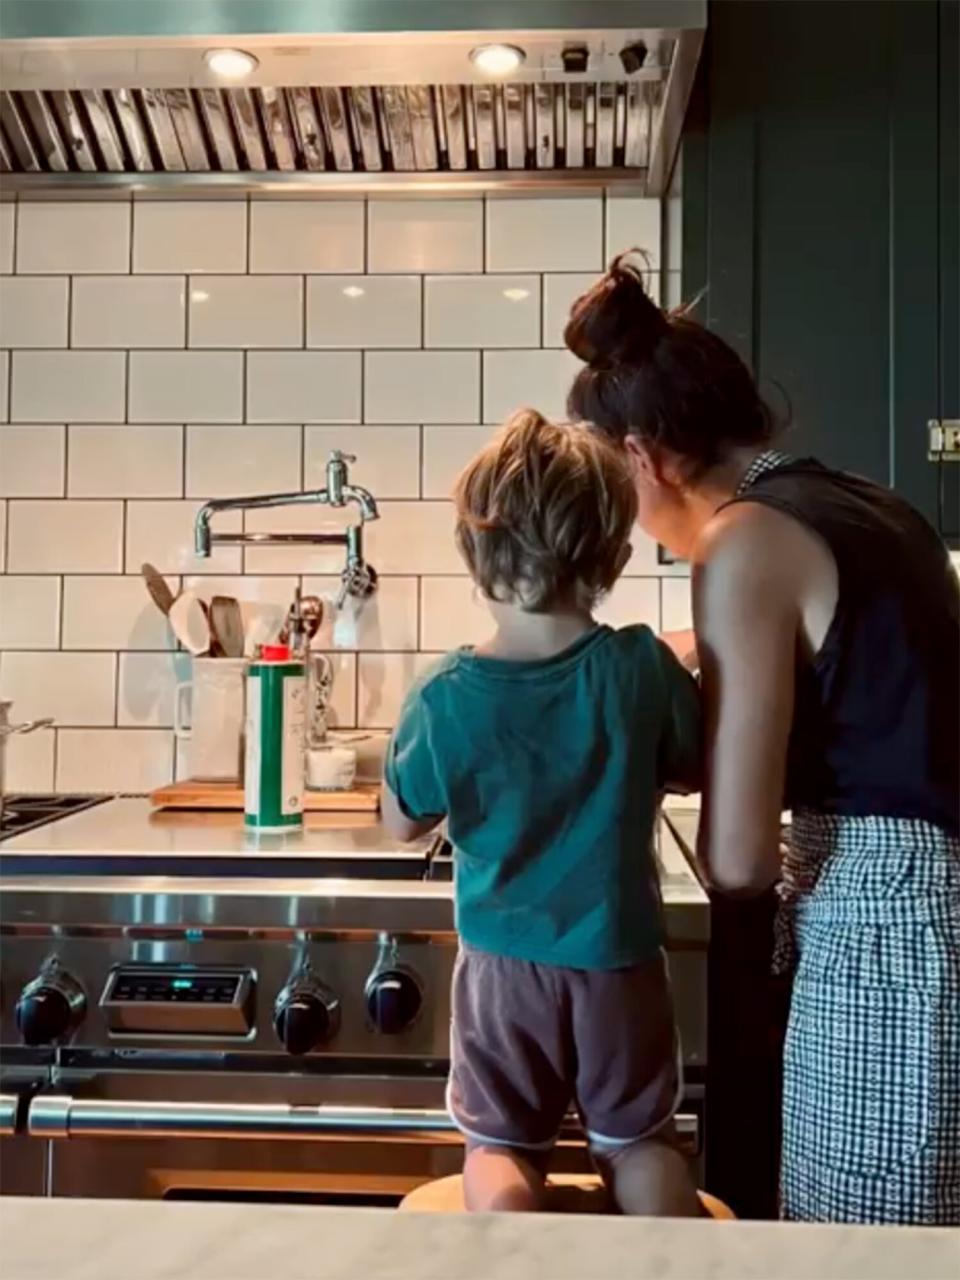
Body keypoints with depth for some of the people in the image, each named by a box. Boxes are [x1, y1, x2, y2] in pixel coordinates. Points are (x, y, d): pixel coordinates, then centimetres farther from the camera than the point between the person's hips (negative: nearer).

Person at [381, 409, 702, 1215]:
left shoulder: (446, 696, -16)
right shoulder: (643, 667, -16)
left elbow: (403, 823, -2)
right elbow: (694, 771, 2)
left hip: (504, 964, 0)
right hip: (619, 963, 1)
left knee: (500, 1145, 17)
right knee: (639, 1142, 20)